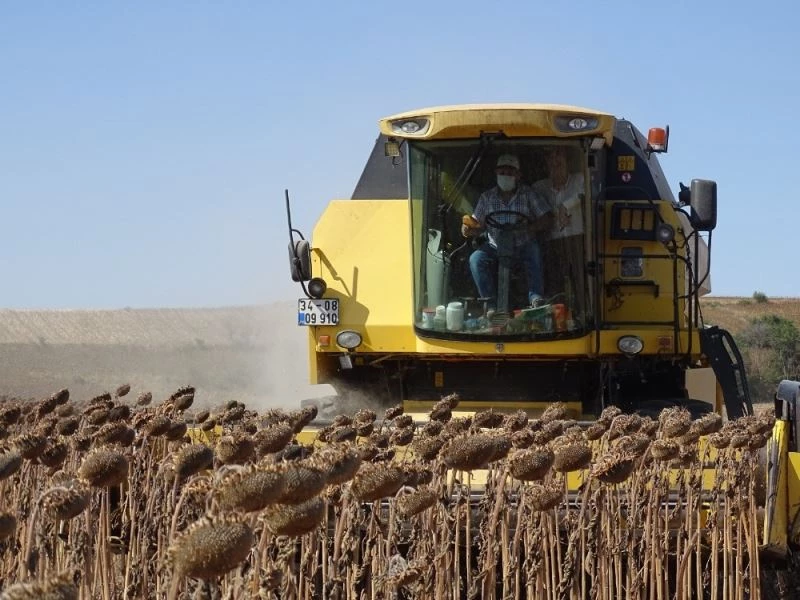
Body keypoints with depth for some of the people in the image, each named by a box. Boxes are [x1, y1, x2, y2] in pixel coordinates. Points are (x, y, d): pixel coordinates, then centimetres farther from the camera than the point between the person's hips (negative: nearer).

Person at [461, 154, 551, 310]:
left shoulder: (528, 194, 3)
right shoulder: (487, 197, 8)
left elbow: (545, 222, -2)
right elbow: (478, 225, 6)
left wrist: (527, 228, -21)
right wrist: (468, 230, -18)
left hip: (523, 246, -2)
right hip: (495, 248, 2)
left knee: (534, 250, -36)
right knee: (476, 259, -26)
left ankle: (536, 298, -38)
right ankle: (492, 304, -26)